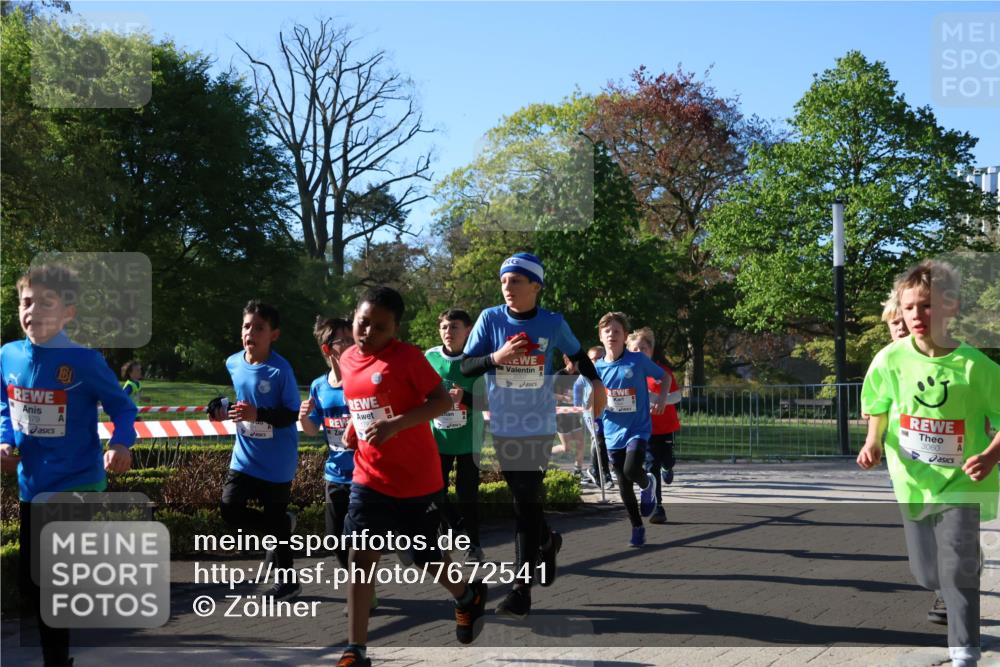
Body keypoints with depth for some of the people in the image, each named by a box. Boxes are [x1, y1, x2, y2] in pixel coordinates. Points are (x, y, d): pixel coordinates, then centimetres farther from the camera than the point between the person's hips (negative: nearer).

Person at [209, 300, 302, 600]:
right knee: (230, 509, -4)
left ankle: (287, 580, 23)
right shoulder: (233, 363, -1)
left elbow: (293, 414, -17)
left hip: (276, 461, -5)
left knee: (276, 518, 4)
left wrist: (258, 414, -30)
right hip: (244, 455, 5)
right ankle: (283, 529, 22)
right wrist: (227, 410, 6)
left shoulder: (280, 370, -19)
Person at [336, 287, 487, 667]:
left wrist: (395, 425, -29)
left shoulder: (408, 357, -15)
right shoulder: (347, 359, 5)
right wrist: (353, 428, 7)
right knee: (360, 557, -6)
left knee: (427, 558, 10)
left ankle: (468, 597, 42)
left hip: (417, 479, -5)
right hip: (368, 478, 5)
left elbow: (444, 402, -19)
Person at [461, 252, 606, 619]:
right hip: (502, 425, 2)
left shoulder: (553, 323, -4)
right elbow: (466, 366, -4)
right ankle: (547, 541, 43)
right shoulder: (490, 318, -4)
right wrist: (496, 357, -22)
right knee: (523, 498, 13)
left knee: (526, 503, -8)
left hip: (537, 426, -2)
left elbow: (577, 354, 15)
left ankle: (522, 589, -6)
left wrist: (596, 384, 27)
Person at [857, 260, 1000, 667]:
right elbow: (878, 406, 10)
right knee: (926, 571, 15)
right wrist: (874, 443, -5)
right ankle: (947, 597, 51)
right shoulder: (891, 359, -9)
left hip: (959, 481, -3)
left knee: (958, 569, -11)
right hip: (914, 481, 4)